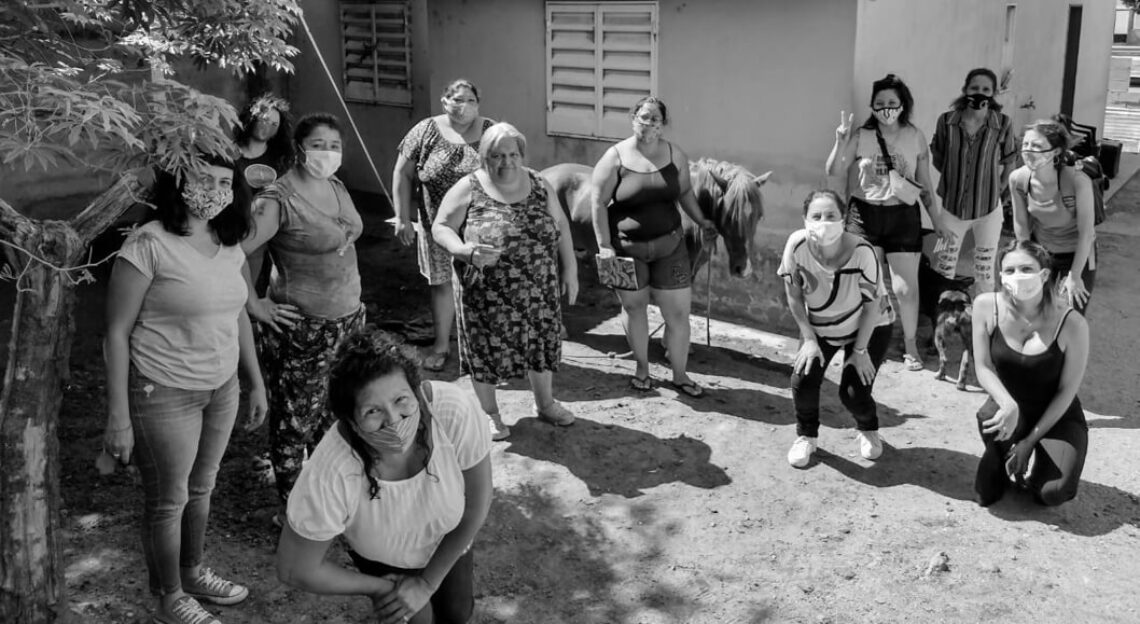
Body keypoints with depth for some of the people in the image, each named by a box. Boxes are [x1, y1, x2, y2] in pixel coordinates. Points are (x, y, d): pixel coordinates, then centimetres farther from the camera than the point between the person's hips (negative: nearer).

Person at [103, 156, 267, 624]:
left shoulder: (229, 245, 2)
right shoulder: (148, 244, -18)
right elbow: (117, 331, -16)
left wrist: (256, 383, 16)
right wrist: (118, 417, -17)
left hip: (222, 388, 6)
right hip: (165, 394, -6)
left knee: (201, 486, 22)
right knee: (168, 501, 10)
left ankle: (193, 572, 44)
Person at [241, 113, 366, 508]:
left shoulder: (336, 187, 6)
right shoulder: (279, 200, -18)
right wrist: (254, 306, -17)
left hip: (347, 319, 7)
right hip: (301, 328, -7)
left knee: (335, 415, 17)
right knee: (295, 420, 6)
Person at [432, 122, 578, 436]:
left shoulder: (538, 184, 2)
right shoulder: (469, 189, -10)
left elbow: (561, 225, 9)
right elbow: (440, 227, -7)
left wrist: (570, 270, 6)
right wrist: (466, 251, -26)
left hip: (538, 290, 4)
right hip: (487, 294, -3)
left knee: (542, 343, 15)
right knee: (487, 350, 8)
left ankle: (545, 403, 39)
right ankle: (489, 413, 29)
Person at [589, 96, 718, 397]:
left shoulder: (675, 154, 0)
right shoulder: (615, 157, -10)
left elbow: (685, 192, 14)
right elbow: (598, 203, -10)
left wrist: (701, 221, 3)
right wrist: (604, 245, -14)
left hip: (669, 244, 2)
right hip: (627, 247, -2)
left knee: (678, 312, 2)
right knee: (634, 306, 14)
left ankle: (680, 375, 19)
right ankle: (642, 369, 33)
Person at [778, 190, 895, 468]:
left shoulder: (861, 252, -32)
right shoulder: (797, 245, -27)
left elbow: (872, 302, -19)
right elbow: (794, 296, -12)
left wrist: (860, 350, -14)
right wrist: (809, 339, -13)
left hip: (869, 327, -2)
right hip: (819, 327, 3)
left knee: (853, 391, -11)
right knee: (803, 380, -14)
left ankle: (869, 430, 26)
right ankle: (807, 435, 16)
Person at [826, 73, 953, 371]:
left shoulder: (915, 137, 1)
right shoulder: (861, 136, -3)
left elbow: (925, 183, 8)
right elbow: (834, 171, -7)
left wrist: (937, 220, 10)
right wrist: (840, 142, -22)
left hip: (903, 216, 0)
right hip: (865, 215, 0)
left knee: (906, 288, 1)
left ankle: (910, 345, 19)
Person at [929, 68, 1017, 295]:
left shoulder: (1003, 124, -10)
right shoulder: (947, 121, -8)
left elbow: (1008, 163, 2)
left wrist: (996, 189, 3)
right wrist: (956, 178, 4)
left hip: (988, 210, 0)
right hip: (951, 207, 1)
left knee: (984, 272, 12)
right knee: (944, 271, 7)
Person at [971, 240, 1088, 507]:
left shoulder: (1072, 323, -22)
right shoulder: (986, 306, -16)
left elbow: (1067, 391, -13)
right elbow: (984, 368, -9)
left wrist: (1031, 440, -13)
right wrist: (1007, 404, -29)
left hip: (1057, 416, -1)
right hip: (1009, 409, 1)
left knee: (1053, 494, -21)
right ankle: (1000, 459, 9)